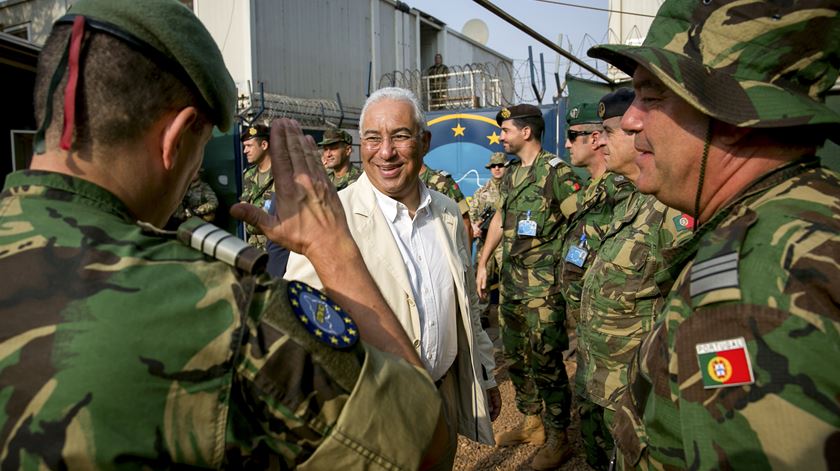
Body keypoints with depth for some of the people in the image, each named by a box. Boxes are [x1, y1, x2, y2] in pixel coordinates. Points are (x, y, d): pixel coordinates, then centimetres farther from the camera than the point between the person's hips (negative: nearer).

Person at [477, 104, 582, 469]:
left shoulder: (556, 171, -11)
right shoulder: (512, 172, 13)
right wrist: (482, 263, 19)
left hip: (543, 284, -8)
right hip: (510, 280, 8)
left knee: (545, 361, -2)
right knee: (515, 356, 16)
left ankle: (558, 439, 15)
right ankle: (532, 423, 33)